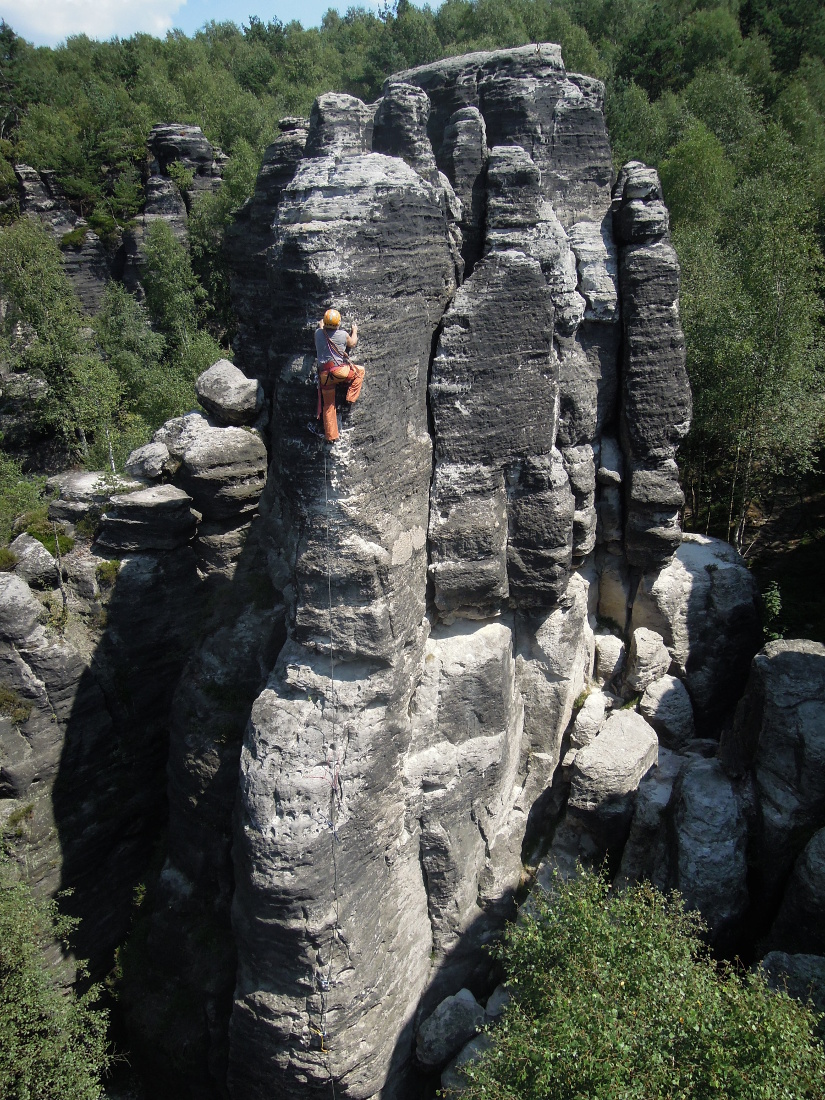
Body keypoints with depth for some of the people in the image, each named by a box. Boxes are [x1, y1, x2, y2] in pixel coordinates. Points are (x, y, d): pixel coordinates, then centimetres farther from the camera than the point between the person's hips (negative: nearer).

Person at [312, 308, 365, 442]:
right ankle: (351, 398, 15)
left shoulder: (318, 333, 6)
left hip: (324, 375, 4)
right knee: (360, 371, 24)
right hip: (340, 371, -3)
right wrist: (354, 331, 39)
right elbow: (352, 344, 21)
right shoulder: (343, 334, 0)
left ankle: (331, 436, 14)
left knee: (328, 405, 12)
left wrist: (321, 326, 52)